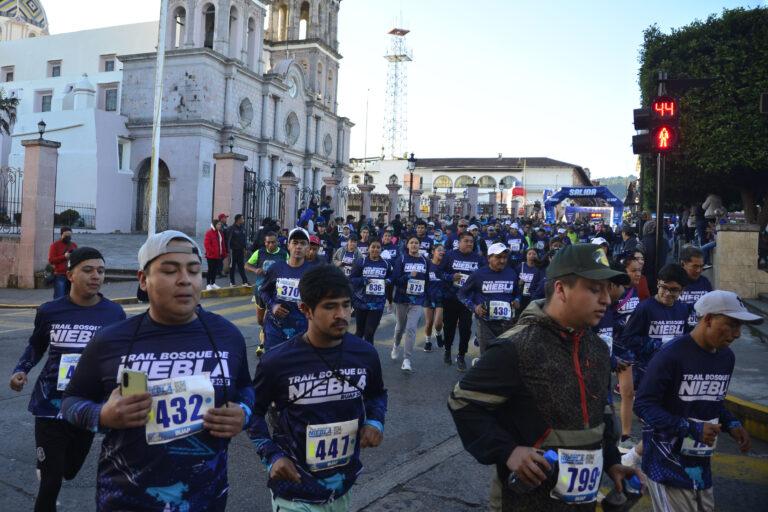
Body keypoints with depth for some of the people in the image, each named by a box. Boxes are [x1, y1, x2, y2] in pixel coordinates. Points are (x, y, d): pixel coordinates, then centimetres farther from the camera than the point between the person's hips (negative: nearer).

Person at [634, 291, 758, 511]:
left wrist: (731, 424, 0)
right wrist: (692, 429, -23)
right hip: (668, 463, -7)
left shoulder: (726, 357, 5)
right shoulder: (672, 355, -20)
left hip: (702, 465, 8)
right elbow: (643, 405, -19)